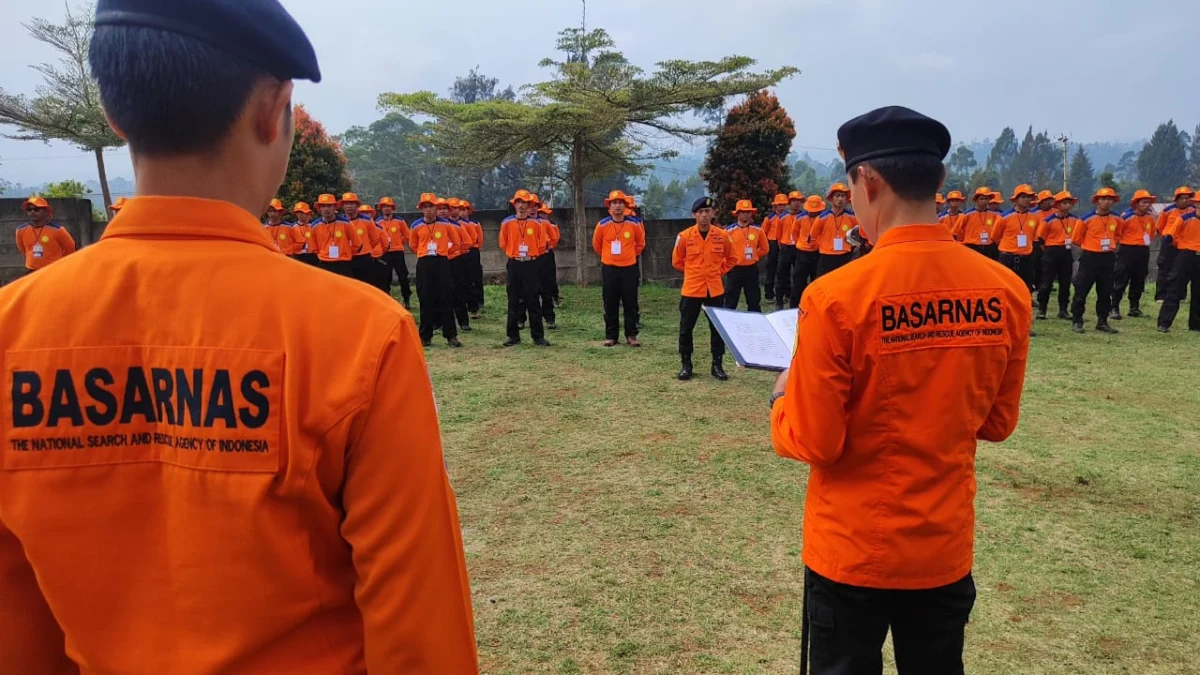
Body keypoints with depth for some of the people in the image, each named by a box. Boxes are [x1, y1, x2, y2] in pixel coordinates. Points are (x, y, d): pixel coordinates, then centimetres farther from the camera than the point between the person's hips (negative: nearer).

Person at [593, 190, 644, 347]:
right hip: (609, 269, 0)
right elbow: (596, 244, 12)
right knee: (610, 305, 6)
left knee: (631, 304, 4)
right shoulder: (602, 225, -4)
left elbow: (640, 243, 14)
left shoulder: (634, 224, -4)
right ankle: (610, 336, 14)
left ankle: (631, 335, 13)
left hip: (629, 268, 0)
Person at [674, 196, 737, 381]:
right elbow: (677, 261, 7)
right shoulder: (684, 236, -7)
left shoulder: (722, 235, -3)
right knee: (686, 328, 4)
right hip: (691, 289, -1)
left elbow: (731, 259, 13)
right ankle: (686, 365, 18)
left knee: (717, 328, 7)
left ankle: (717, 365, 18)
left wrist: (717, 272, 6)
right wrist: (693, 272, 10)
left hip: (715, 290, 1)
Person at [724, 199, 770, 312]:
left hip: (751, 269, 3)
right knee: (731, 301, 3)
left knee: (754, 301, 11)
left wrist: (754, 258, 7)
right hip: (735, 270, -3)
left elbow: (764, 248, 13)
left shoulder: (758, 230, 1)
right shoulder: (729, 231, -9)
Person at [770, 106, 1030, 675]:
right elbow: (997, 424, 5)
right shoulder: (1007, 292, -7)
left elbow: (814, 444, -17)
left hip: (851, 553, -4)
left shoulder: (837, 296, -22)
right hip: (947, 549, 4)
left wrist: (784, 399, 2)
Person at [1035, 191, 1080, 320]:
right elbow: (1041, 238, -1)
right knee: (1047, 283, -3)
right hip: (1052, 253, -4)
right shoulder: (1049, 220, -8)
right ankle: (1041, 309, 4)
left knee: (1065, 283, 8)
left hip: (1067, 254, 4)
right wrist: (1051, 248, 6)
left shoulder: (1075, 220, 4)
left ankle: (1063, 310, 16)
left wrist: (1071, 242, 5)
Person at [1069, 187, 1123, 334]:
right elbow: (1077, 238, 2)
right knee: (1081, 290, -3)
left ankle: (1102, 322, 18)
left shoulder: (1117, 219, 4)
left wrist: (1111, 245, 14)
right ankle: (1076, 321, 5)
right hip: (1090, 258, -4)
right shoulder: (1087, 219, -10)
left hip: (1108, 258, 4)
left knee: (1105, 292, 9)